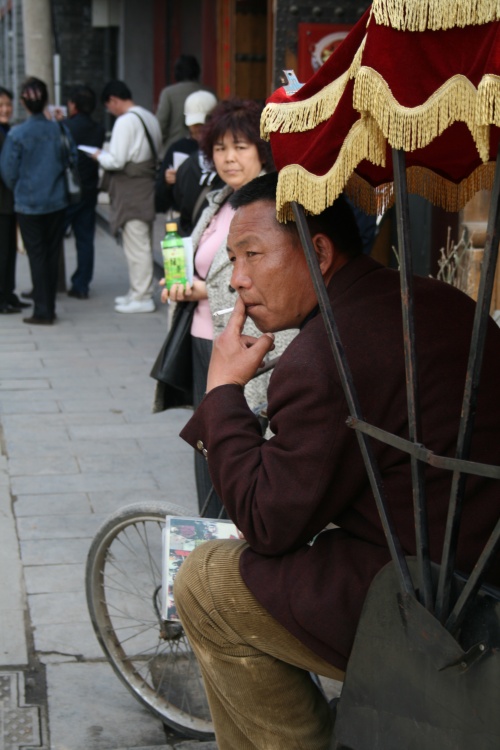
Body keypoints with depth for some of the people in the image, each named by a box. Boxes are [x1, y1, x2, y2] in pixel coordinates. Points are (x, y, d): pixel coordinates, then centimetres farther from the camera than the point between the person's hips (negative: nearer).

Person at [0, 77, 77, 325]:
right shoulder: (60, 130, -5)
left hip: (28, 204, -3)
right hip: (57, 202, 3)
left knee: (37, 256, 4)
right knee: (52, 255, 11)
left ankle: (42, 312, 4)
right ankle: (49, 308, 17)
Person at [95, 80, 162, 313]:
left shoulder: (125, 121, -16)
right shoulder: (149, 117, 11)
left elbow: (116, 161, -20)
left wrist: (99, 156, 1)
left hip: (132, 188, -9)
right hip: (148, 182, 9)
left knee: (136, 244, -4)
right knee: (142, 243, 16)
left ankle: (141, 298, 1)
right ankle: (139, 292, 26)